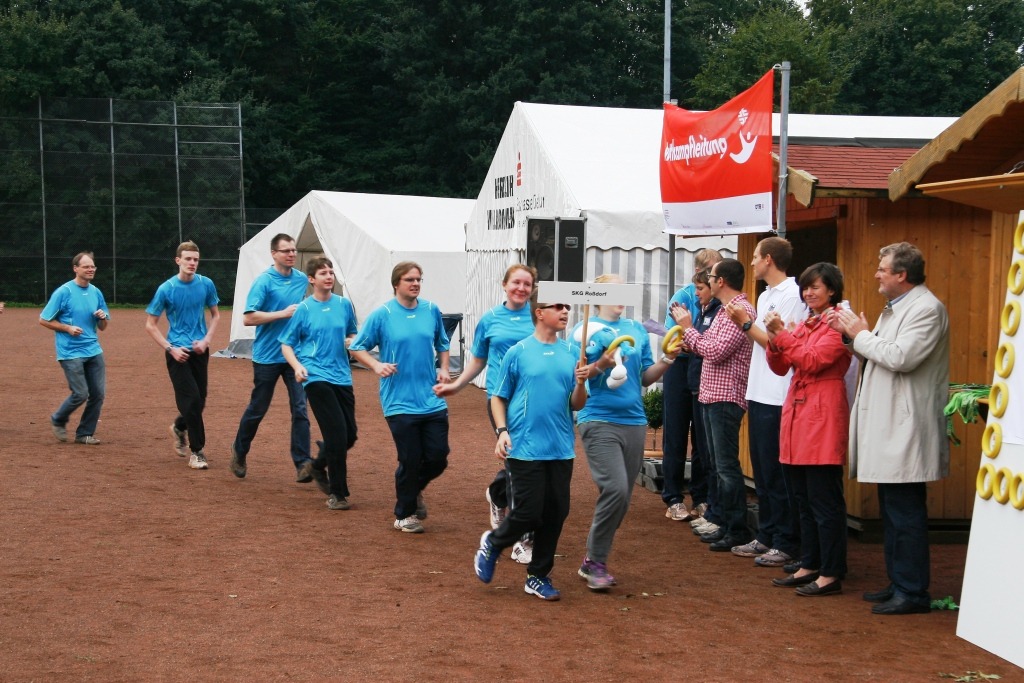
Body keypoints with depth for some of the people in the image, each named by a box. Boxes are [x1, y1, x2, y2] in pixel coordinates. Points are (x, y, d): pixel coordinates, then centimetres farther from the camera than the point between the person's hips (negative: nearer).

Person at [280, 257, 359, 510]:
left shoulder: (344, 305, 7)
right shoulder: (304, 309, -2)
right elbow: (286, 344, 3)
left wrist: (351, 341, -4)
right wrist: (297, 366, -15)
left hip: (342, 376, 5)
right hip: (316, 376, -5)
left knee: (350, 434, 7)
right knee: (337, 433, -12)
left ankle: (317, 465, 37)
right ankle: (337, 493, 1)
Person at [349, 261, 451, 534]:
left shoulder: (432, 311, 6)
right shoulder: (382, 315, -5)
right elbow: (357, 348, 2)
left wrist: (443, 368, 5)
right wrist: (377, 366, -14)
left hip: (433, 400, 4)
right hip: (400, 402, -4)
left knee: (438, 458, 3)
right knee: (410, 460, 0)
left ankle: (414, 490, 34)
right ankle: (404, 515, 21)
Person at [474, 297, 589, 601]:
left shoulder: (571, 354, 7)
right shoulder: (518, 353, -2)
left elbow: (576, 405, 7)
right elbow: (499, 397, 3)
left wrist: (581, 383, -12)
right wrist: (502, 431, -9)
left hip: (561, 449, 4)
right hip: (525, 448, -4)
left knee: (556, 514, 6)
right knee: (529, 512, -6)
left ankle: (538, 576, 21)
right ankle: (493, 543, 24)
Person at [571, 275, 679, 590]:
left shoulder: (636, 329, 13)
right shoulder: (586, 329, 0)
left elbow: (646, 377, 15)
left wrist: (666, 361, -2)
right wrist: (600, 366, -21)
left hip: (634, 421, 6)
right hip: (599, 420, -5)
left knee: (622, 497, 7)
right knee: (615, 489, -19)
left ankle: (595, 561, 20)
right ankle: (595, 561, -4)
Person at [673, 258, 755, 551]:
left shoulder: (741, 310, -15)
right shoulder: (725, 310, 17)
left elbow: (716, 352, -21)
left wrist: (688, 328, -11)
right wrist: (685, 328, 10)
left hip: (726, 398, -11)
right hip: (712, 396, 11)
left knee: (727, 466, -7)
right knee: (720, 465, 14)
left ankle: (738, 530, -2)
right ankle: (726, 525, 20)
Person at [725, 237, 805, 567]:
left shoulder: (792, 296, -13)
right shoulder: (766, 295, 17)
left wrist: (745, 324, -12)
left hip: (778, 399, -10)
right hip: (759, 395, 10)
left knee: (777, 474, -4)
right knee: (761, 472, 14)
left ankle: (786, 543, 3)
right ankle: (765, 536, 22)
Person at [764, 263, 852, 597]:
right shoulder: (803, 325, 17)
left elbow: (813, 360, -17)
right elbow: (780, 368, 12)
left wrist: (782, 334, -15)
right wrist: (774, 340, -5)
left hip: (823, 417, -8)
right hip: (796, 413, 8)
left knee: (824, 500, -5)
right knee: (803, 500, 13)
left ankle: (831, 574, 0)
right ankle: (809, 566, 21)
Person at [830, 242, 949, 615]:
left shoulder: (927, 309, -14)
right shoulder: (895, 308, 17)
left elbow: (900, 357, -24)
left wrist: (862, 335, -12)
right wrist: (853, 333, 4)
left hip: (906, 429, -10)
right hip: (887, 428, 10)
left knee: (905, 514, -6)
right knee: (891, 511, 16)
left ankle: (913, 592, 1)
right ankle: (898, 584, 25)